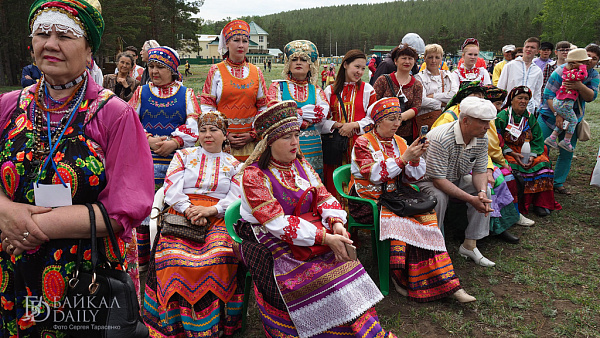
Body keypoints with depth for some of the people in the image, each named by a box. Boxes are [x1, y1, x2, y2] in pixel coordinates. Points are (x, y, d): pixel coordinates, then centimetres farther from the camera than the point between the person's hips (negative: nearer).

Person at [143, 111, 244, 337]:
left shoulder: (234, 165, 19)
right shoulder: (183, 155, 20)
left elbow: (235, 200, 6)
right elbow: (172, 189, 6)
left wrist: (210, 210, -13)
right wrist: (189, 210, -11)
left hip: (218, 218, 0)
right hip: (181, 216, 1)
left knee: (218, 256, -32)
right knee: (174, 254, -29)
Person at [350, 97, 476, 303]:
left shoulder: (399, 142, 14)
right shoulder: (363, 143, -2)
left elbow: (410, 178, 8)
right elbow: (375, 175, -16)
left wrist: (416, 158, -10)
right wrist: (403, 158, -20)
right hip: (370, 199, -4)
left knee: (426, 217, -21)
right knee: (400, 221, -32)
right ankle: (398, 276, -15)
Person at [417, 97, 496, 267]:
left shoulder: (482, 139, -10)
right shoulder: (440, 139, -34)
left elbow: (480, 171, -2)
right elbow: (438, 180, -33)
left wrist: (482, 191, -25)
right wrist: (470, 199, -35)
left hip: (456, 179, 7)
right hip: (427, 180, -7)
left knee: (485, 191, -14)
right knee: (439, 196, -36)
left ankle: (470, 245, -7)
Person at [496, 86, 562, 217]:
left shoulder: (530, 118, 12)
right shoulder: (502, 116, -5)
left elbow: (538, 140, 9)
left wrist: (532, 155, -10)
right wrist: (512, 154, -19)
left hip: (526, 152, 5)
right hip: (506, 152, -5)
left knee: (543, 162, -20)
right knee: (513, 167, -34)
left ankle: (541, 204, -13)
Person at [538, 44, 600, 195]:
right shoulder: (563, 70, -12)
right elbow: (548, 94, -15)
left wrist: (580, 86, -30)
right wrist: (558, 115, -22)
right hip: (551, 114, -4)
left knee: (567, 153, 6)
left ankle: (558, 183, 18)